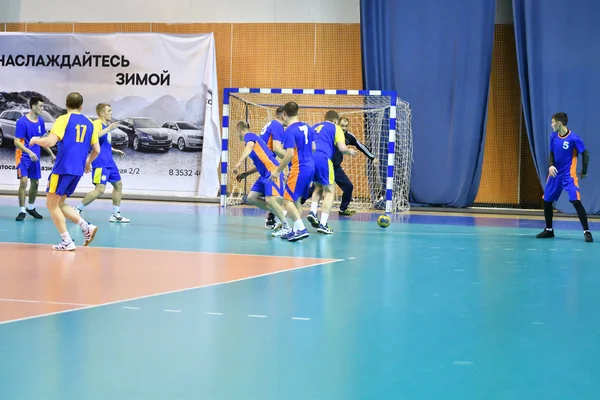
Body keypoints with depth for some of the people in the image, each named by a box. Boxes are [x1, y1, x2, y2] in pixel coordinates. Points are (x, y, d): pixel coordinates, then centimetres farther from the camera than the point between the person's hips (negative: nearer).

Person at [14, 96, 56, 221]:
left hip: (35, 156, 7)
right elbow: (17, 142, -19)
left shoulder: (40, 121, 4)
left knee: (35, 183, 13)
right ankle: (22, 211, -10)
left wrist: (51, 154, 18)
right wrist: (29, 152, -32)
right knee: (24, 181, -17)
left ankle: (31, 208, 32)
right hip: (23, 155, -7)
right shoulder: (22, 121, -17)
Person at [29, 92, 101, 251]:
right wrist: (88, 162, 35)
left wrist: (35, 140, 4)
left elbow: (50, 142, -16)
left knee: (52, 204, 4)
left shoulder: (63, 119, -6)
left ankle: (67, 242, -3)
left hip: (63, 168, -7)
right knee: (58, 204, 18)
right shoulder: (89, 123, 13)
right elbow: (97, 150, 15)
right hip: (78, 170, 7)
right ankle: (87, 227, 3)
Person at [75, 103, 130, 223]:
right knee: (100, 189, -17)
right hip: (100, 162, -10)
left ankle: (116, 214, 22)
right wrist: (108, 129, -31)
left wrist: (115, 150, 25)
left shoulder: (106, 126, 17)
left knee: (118, 184, 15)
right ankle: (77, 210, -9)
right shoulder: (97, 124, -11)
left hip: (109, 162, 10)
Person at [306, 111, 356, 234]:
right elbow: (342, 148, 0)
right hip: (322, 159, -5)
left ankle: (312, 212, 5)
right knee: (329, 191, 6)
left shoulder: (314, 127, 27)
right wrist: (350, 151, 20)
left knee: (319, 187, 27)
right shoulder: (335, 128, 11)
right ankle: (323, 224, -6)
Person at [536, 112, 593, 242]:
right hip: (555, 174, 7)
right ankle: (549, 230, 28)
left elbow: (585, 154, -8)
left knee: (576, 201, -18)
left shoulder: (574, 138, -16)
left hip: (569, 176, -7)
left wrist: (584, 172, -7)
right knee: (547, 201, 11)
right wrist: (551, 165, -8)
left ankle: (587, 232, -13)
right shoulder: (553, 137, 1)